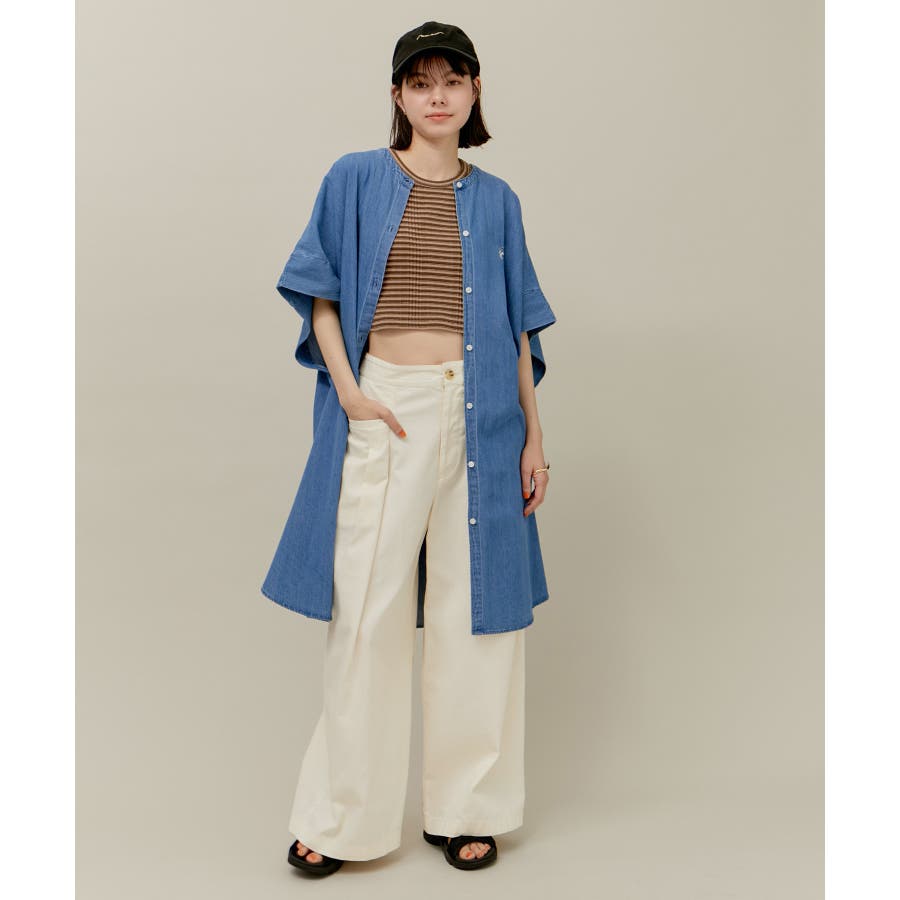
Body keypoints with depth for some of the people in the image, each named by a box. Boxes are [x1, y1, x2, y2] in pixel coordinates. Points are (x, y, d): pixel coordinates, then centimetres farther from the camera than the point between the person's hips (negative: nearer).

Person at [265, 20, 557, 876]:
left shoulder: (496, 199, 13)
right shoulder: (355, 180, 7)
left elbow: (517, 325, 12)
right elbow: (320, 294, 4)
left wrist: (534, 434, 7)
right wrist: (348, 389, -10)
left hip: (481, 412, 3)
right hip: (387, 410, -2)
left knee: (475, 608, 4)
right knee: (367, 607, -2)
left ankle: (463, 807, 18)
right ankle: (342, 815, 12)